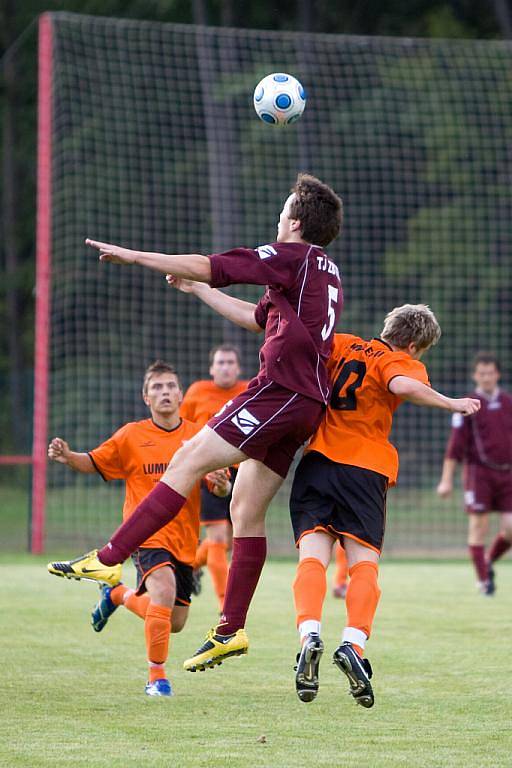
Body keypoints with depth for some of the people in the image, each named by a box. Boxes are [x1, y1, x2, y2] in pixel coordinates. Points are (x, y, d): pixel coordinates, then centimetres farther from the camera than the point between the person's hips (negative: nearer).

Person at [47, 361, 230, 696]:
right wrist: (68, 457, -13)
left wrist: (222, 484, -21)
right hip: (147, 532, -4)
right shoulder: (133, 435, 0)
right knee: (164, 589, -31)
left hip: (184, 540, 4)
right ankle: (157, 677, -17)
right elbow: (94, 463, 8)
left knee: (176, 623, 12)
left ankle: (118, 594, 41)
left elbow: (222, 488, 4)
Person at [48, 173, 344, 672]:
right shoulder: (324, 271, 25)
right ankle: (231, 630, 7)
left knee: (189, 460, -12)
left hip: (281, 389, -9)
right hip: (306, 404, 9)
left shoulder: (293, 256, -4)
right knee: (246, 508, 9)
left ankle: (109, 558, -19)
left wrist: (133, 256, 2)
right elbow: (259, 318, 36)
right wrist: (197, 290, 39)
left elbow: (207, 266, -6)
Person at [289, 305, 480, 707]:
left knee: (313, 556, -7)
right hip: (364, 469, -3)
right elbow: (403, 386, -21)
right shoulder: (403, 363, 1)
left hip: (317, 461, 3)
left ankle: (309, 633, -32)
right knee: (364, 563, 1)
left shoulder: (343, 346, 16)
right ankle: (354, 643, -23)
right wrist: (452, 403, -12)